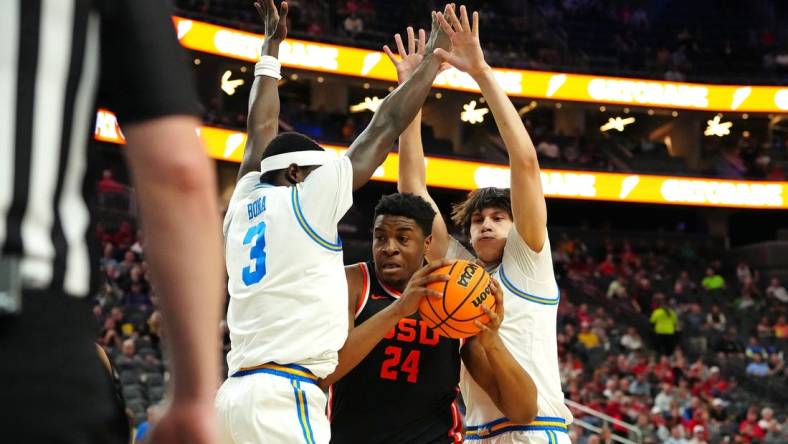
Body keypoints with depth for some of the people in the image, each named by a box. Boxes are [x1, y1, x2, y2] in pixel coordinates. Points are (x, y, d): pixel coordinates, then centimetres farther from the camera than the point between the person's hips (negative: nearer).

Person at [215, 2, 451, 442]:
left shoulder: (245, 204, 17)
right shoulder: (306, 200, 0)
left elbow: (262, 130, 32)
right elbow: (386, 125, 4)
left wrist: (273, 43, 42)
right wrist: (434, 55, 14)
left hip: (238, 391, 8)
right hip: (284, 395, -8)